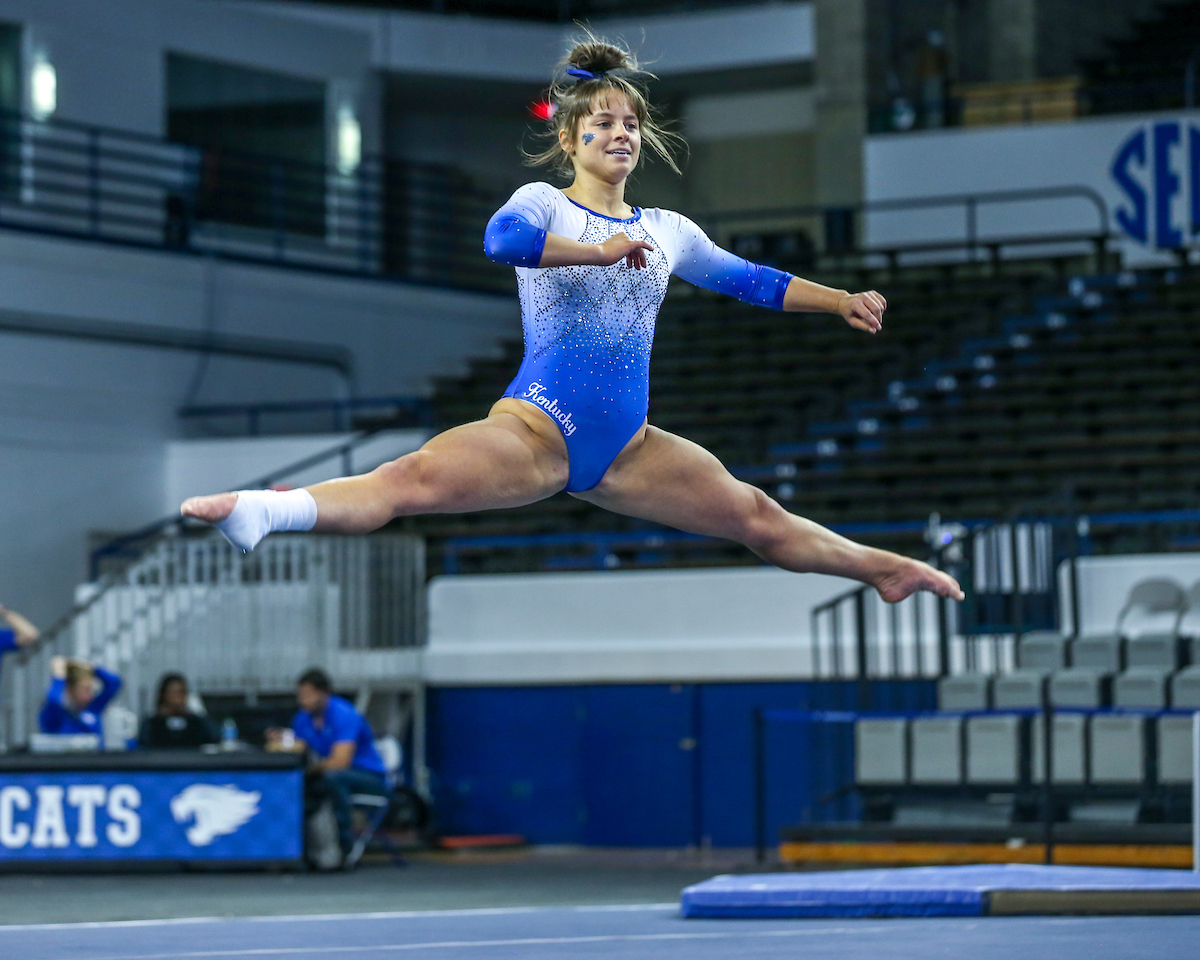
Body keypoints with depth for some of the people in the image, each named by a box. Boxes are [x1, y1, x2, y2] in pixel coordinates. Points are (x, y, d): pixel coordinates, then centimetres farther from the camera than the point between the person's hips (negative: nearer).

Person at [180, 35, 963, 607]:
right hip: (538, 432, -6)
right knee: (416, 479, -31)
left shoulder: (669, 232, 16)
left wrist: (841, 302, 25)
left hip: (625, 452, 6)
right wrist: (601, 250, -26)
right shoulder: (543, 205, 1)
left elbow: (751, 280, 28)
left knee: (759, 518, 11)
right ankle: (261, 513, -52)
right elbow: (503, 239, -24)